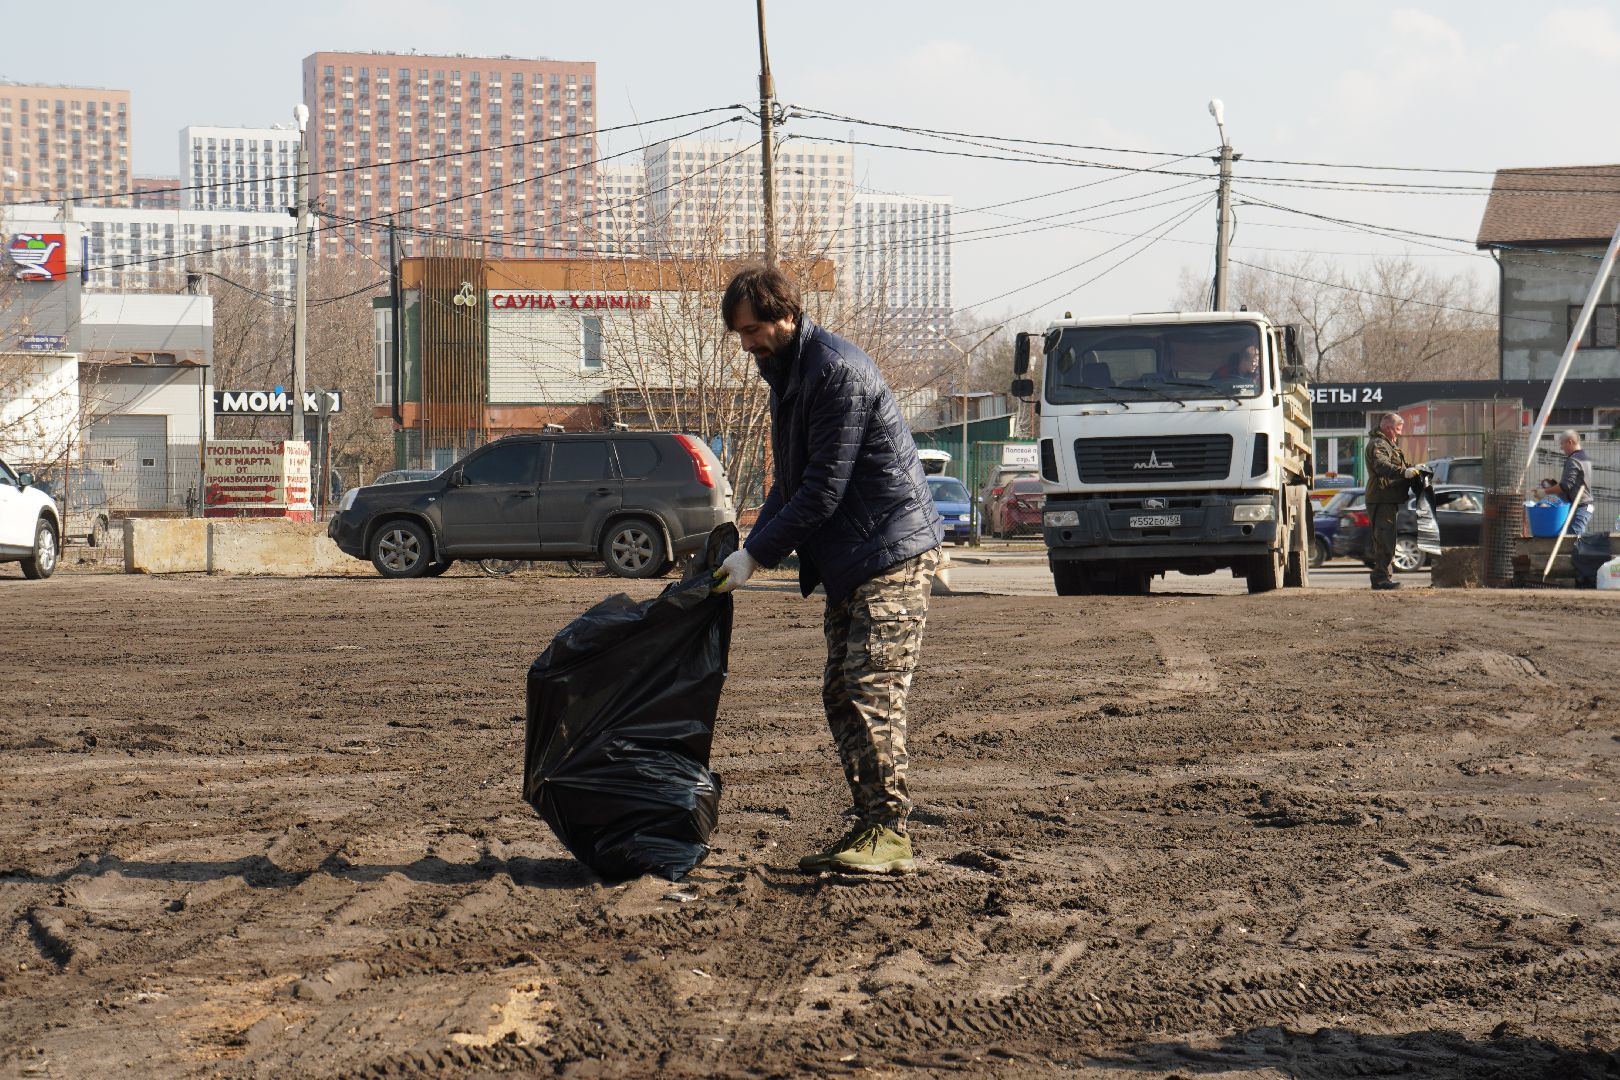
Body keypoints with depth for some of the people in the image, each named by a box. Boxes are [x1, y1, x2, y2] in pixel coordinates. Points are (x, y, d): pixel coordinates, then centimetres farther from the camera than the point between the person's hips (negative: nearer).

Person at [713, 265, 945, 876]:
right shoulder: (788, 374, 15)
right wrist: (753, 546, 5)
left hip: (893, 554, -10)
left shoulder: (838, 371, -17)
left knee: (872, 694, -15)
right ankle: (870, 830, 12)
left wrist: (755, 555, -14)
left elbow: (824, 488, -20)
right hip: (849, 562, 10)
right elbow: (790, 481, 20)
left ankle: (889, 837, -14)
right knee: (840, 695, 8)